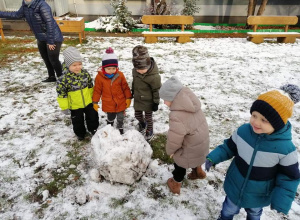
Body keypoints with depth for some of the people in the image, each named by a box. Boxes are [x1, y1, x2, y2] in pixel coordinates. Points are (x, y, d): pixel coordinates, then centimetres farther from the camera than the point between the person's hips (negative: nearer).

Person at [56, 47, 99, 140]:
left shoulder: (85, 73, -10)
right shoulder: (64, 79, -24)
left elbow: (90, 86, 5)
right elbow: (61, 93, -16)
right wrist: (64, 107, -13)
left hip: (88, 102, 3)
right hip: (75, 105, -3)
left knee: (92, 116, 20)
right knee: (77, 121, 17)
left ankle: (93, 128, 47)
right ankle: (80, 133, 43)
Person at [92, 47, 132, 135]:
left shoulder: (120, 75, -13)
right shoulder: (99, 77, -14)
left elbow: (125, 87, -3)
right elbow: (97, 90, -5)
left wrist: (128, 98, -3)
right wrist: (95, 102, -1)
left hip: (120, 103, 0)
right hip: (108, 104, 0)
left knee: (120, 118, 16)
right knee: (110, 118, 22)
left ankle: (120, 129, 40)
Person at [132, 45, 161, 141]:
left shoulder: (154, 76, -32)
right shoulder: (135, 70, -14)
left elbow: (157, 90, -19)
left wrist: (156, 103, -12)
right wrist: (133, 91, 18)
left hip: (148, 101, -5)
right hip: (137, 99, 6)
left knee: (148, 117, 15)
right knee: (137, 115, 22)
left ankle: (149, 131, 42)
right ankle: (142, 124, 55)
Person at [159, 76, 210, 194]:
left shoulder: (177, 117, -40)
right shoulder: (192, 104, -11)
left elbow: (174, 140, -28)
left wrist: (170, 150, -5)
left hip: (190, 150, -7)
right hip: (201, 143, 7)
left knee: (180, 165, 21)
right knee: (194, 159, 36)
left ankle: (176, 184, 47)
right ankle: (198, 172, 64)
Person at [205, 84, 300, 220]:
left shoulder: (286, 148, -29)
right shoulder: (243, 131, -23)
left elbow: (289, 177, -15)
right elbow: (229, 147, -5)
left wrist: (281, 201, -19)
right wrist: (213, 158, -15)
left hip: (259, 196, -1)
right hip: (234, 188, 1)